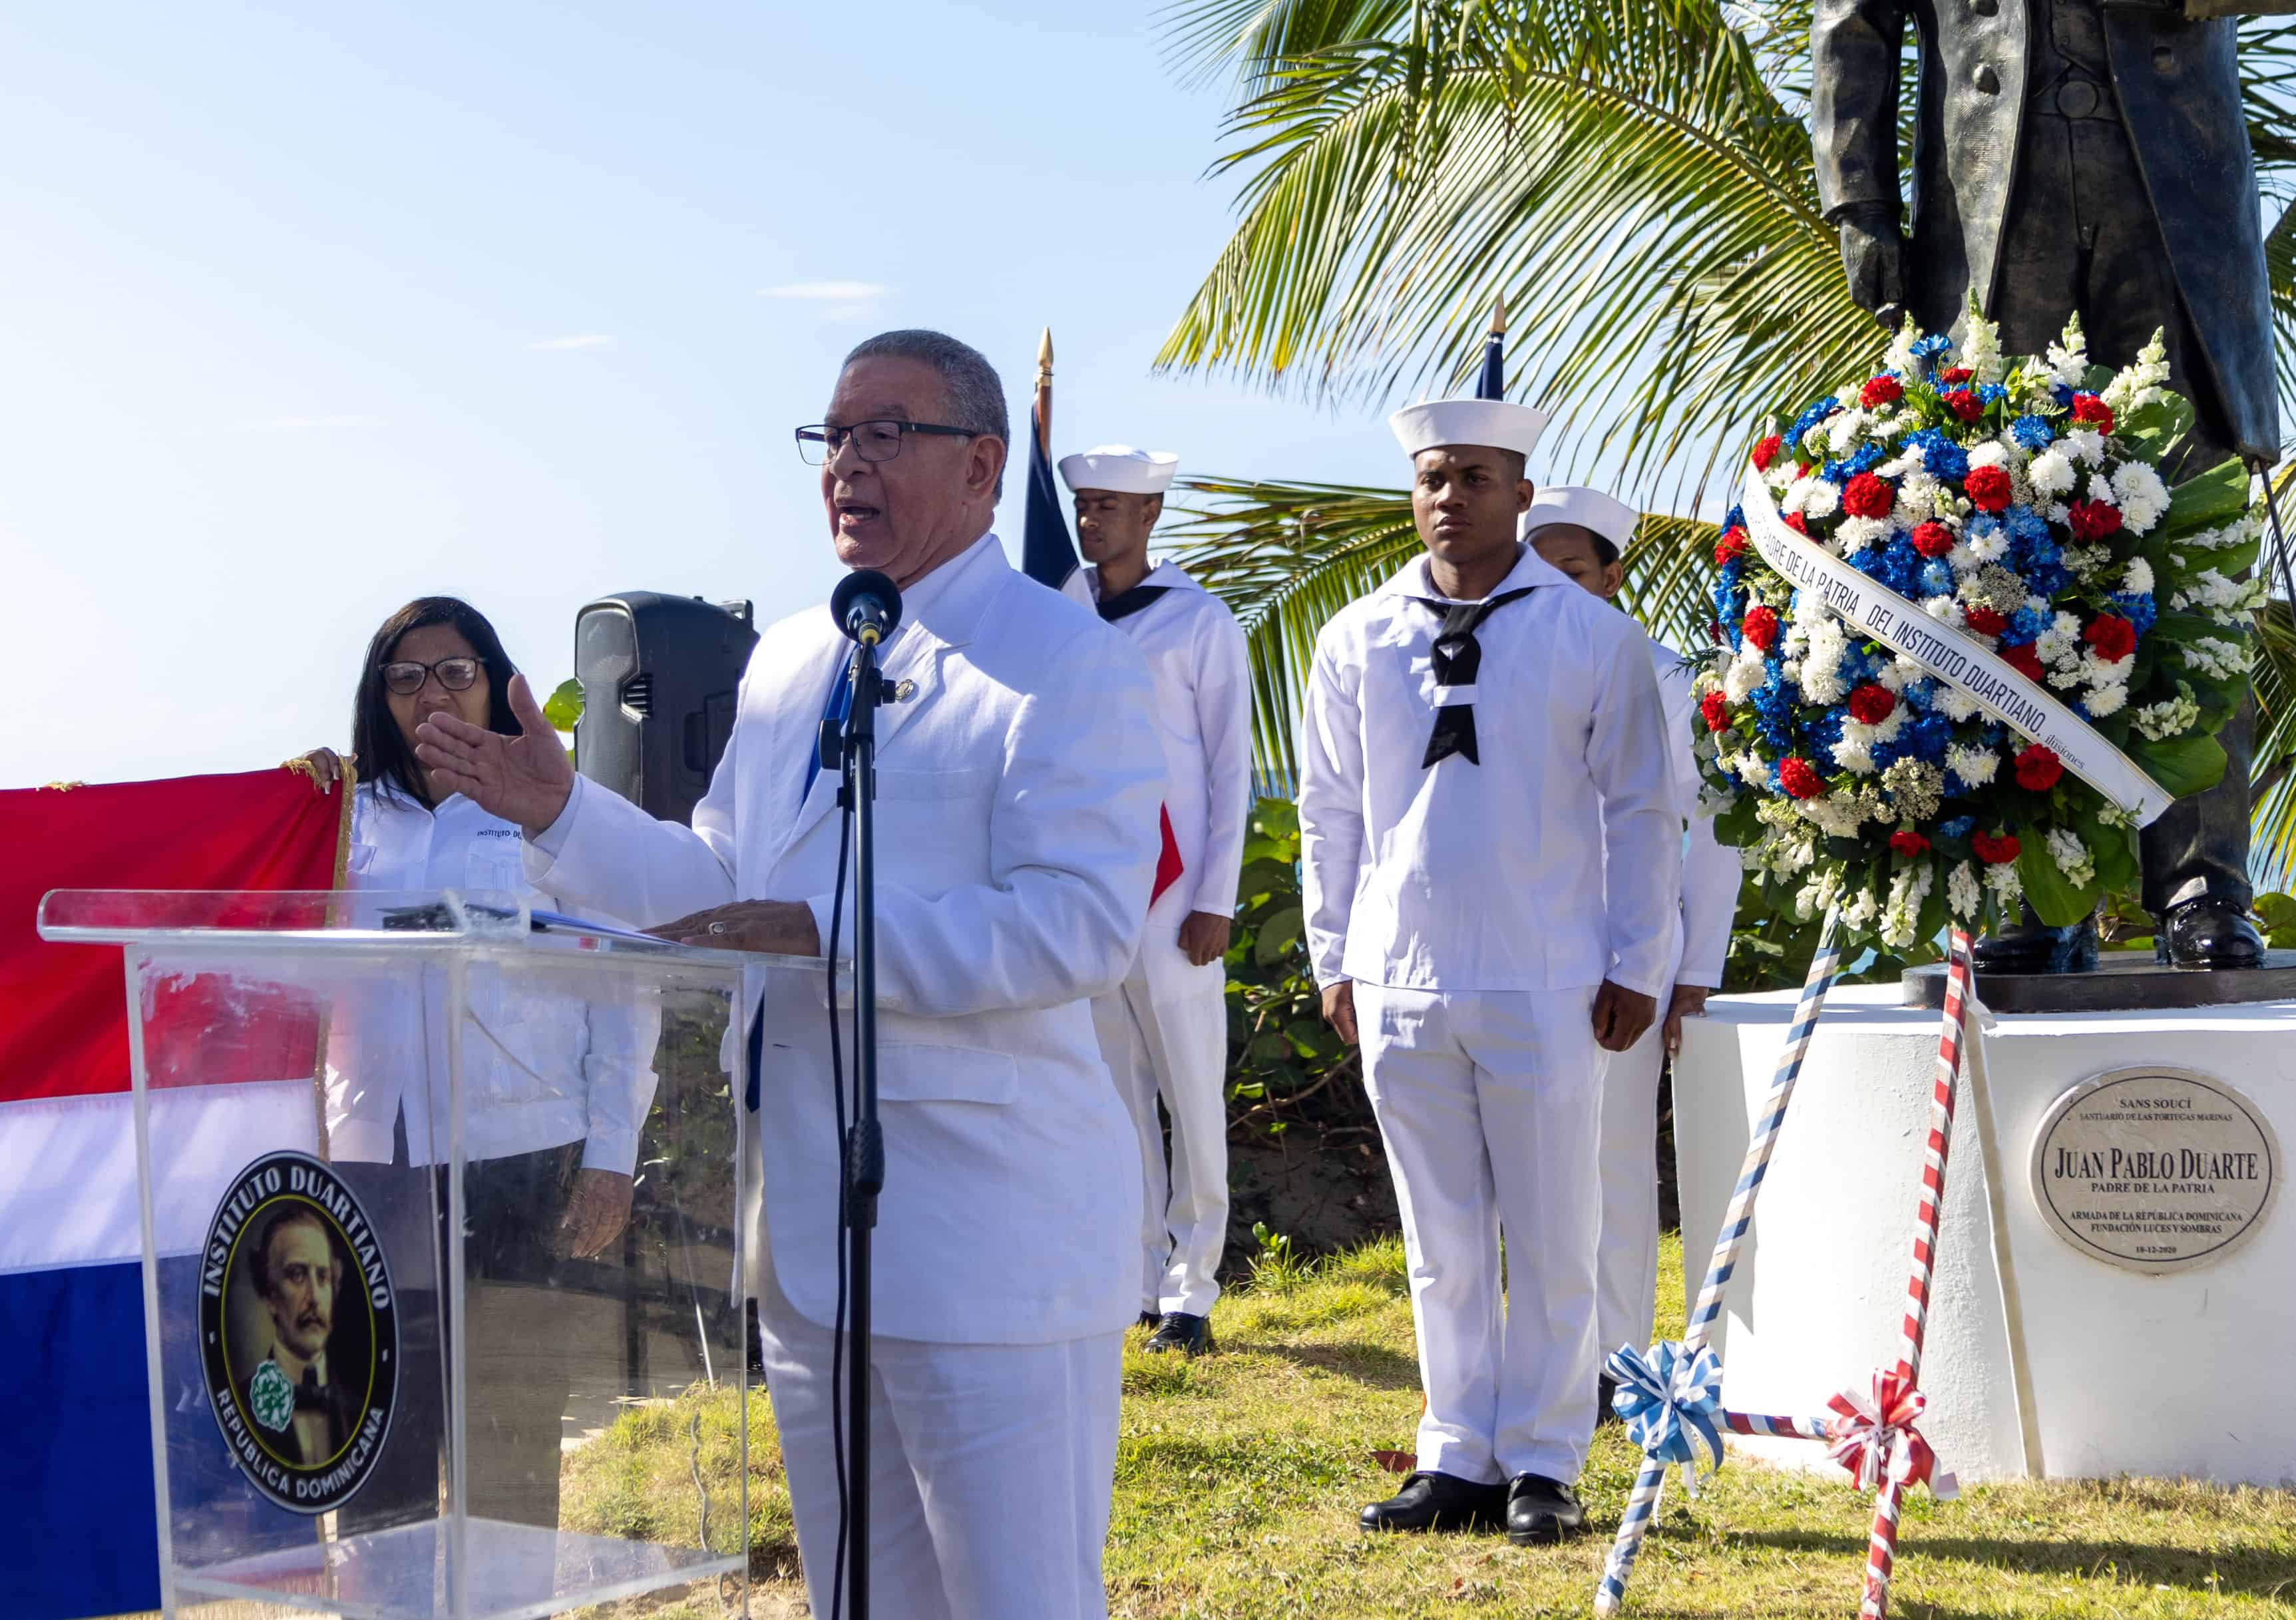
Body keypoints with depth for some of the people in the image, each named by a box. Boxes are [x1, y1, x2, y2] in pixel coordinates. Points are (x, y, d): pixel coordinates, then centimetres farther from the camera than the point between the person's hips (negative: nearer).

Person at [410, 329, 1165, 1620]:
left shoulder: (1071, 662, -10)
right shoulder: (787, 662, 16)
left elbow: (1083, 927, -21)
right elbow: (721, 888, 20)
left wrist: (822, 930, -23)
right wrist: (560, 812, 6)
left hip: (989, 1243, -8)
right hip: (810, 1231, 8)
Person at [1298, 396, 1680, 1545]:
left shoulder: (1591, 634, 0)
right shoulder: (1355, 641, 6)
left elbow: (1641, 811, 3)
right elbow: (1330, 815, 13)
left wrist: (1637, 966, 0)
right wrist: (1333, 958, 10)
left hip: (1547, 987, -2)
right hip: (1401, 986, 2)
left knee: (1552, 1245, 3)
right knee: (1441, 1246, 10)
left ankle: (1543, 1467, 14)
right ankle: (1457, 1459, 19)